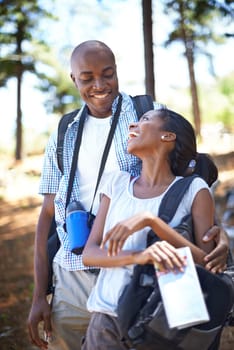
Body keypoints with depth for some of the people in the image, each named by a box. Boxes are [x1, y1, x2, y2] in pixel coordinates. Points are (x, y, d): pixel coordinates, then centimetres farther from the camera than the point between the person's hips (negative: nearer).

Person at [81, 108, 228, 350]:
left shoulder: (193, 190, -3)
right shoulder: (118, 182, 6)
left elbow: (207, 263, -11)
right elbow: (89, 254, -1)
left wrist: (150, 220, -22)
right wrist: (138, 256, -21)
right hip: (105, 320, 3)